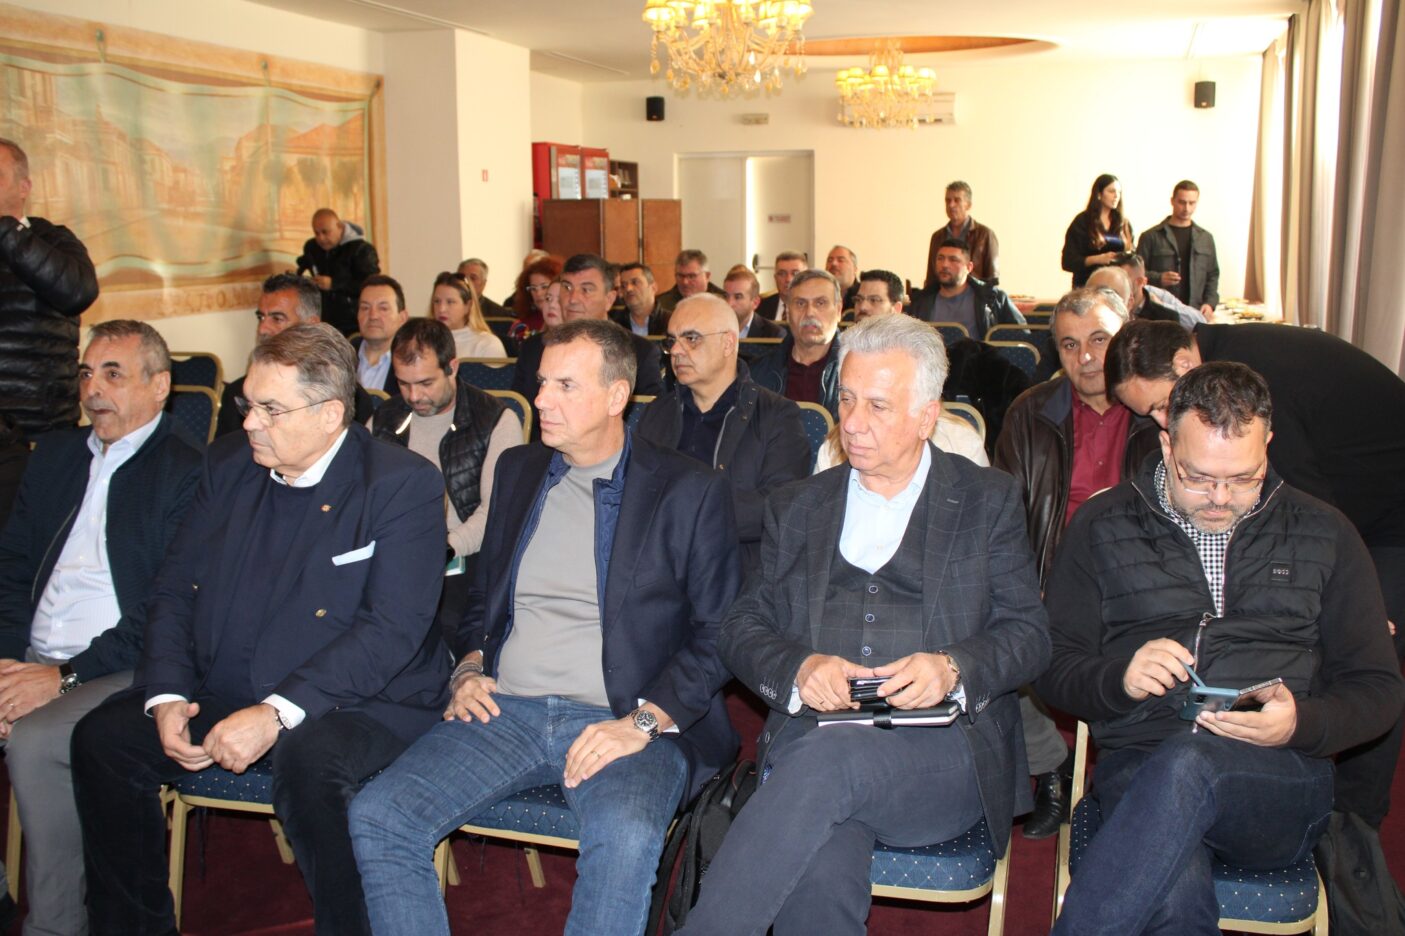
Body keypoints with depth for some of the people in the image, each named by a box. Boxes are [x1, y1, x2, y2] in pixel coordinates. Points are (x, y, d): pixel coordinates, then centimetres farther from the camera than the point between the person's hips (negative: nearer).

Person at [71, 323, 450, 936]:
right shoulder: (228, 464, 8)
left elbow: (393, 628, -20)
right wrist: (167, 696, -6)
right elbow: (174, 590, 10)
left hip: (360, 701, -6)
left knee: (308, 761, -35)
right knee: (102, 737, -10)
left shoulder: (403, 485, -12)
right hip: (224, 693, 6)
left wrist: (277, 713, -27)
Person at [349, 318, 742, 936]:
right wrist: (470, 666, 6)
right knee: (376, 816, -16)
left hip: (616, 720, -4)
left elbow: (717, 634, -1)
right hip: (504, 710, 5)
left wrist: (644, 721, -14)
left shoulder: (690, 491, 1)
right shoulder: (518, 470, 17)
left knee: (625, 838, -34)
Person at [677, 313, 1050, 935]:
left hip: (945, 751, -1)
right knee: (818, 876, -33)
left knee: (829, 760, -35)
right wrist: (798, 668, -10)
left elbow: (1029, 634, 6)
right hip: (810, 737, 2)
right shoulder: (796, 507, 18)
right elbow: (742, 628, 12)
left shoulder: (988, 501, 13)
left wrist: (953, 668, -15)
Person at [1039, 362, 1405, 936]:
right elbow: (1054, 668, 10)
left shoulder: (1324, 536, 15)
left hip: (1281, 785, 1)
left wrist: (1302, 723, -8)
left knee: (1188, 762, -36)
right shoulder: (1102, 526, 12)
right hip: (1138, 766, -1)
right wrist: (1119, 679, -13)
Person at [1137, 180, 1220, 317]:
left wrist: (1210, 303, 3)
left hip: (1195, 313, 3)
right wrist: (1158, 278, -17)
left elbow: (1213, 275, 18)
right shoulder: (1151, 237, 3)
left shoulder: (1206, 238, 16)